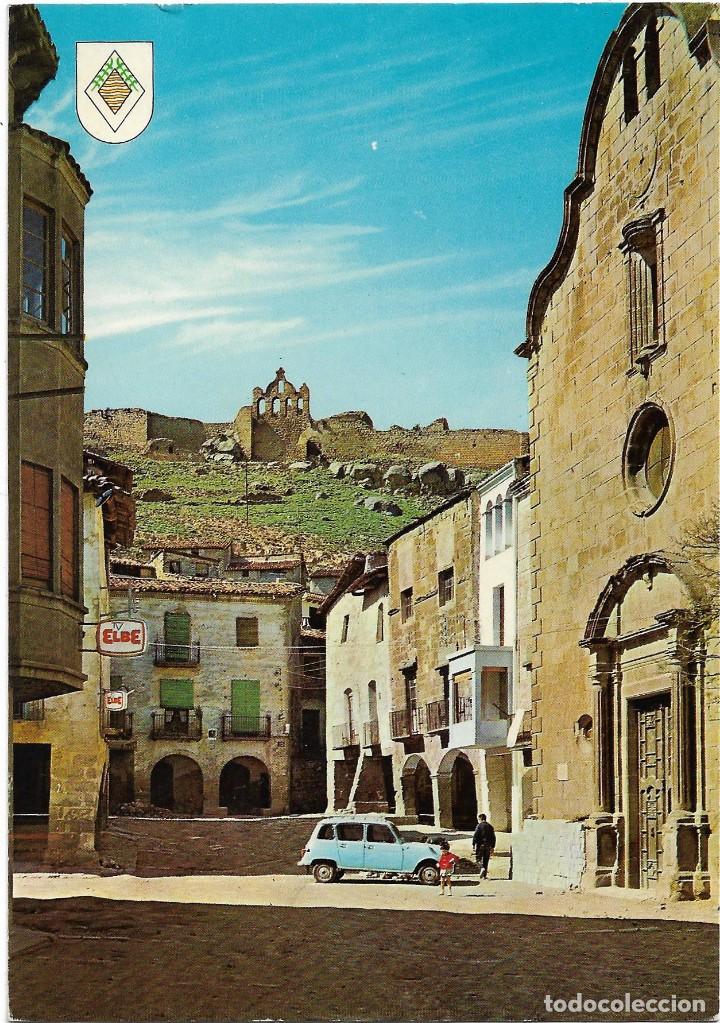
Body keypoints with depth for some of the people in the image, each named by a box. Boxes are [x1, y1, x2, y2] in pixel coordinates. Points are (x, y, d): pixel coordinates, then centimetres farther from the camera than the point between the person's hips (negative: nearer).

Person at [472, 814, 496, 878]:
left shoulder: (479, 826, -4)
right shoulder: (490, 827, 11)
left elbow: (475, 836, -10)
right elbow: (493, 838, 11)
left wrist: (473, 844, -5)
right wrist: (492, 847, 15)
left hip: (480, 845, -4)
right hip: (488, 846, 4)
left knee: (478, 858, 6)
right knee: (486, 860, 10)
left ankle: (482, 868, -20)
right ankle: (485, 875, 11)